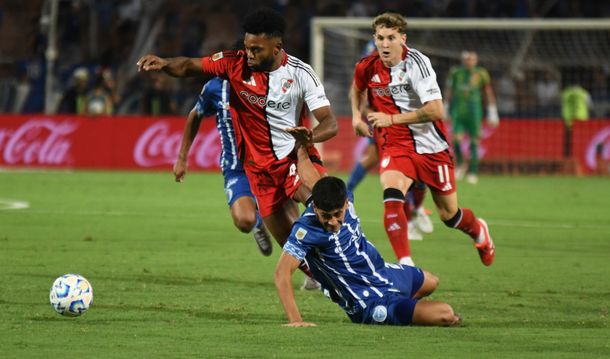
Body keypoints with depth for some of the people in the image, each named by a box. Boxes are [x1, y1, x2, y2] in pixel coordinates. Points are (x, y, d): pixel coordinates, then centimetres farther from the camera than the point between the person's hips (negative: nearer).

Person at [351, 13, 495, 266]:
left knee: (449, 215, 11)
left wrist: (392, 119, -22)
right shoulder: (367, 67, -4)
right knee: (391, 197, -28)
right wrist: (356, 115, 8)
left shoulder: (416, 62, -20)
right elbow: (358, 88, 24)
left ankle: (479, 231, 46)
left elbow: (435, 111, -26)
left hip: (432, 147, -2)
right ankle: (405, 264, -27)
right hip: (395, 147, 2)